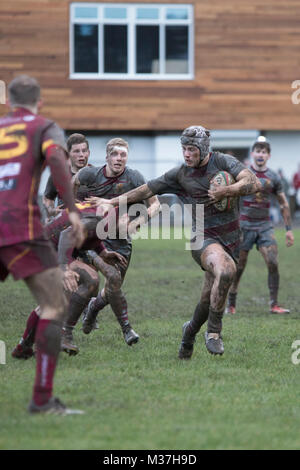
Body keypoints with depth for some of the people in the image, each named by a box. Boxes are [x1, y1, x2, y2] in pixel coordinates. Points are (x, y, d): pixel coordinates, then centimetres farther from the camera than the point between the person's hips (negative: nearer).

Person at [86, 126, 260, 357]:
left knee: (211, 298, 3)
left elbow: (253, 182, -13)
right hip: (204, 238, -2)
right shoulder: (180, 174, 2)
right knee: (225, 271, -34)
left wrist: (225, 191, -22)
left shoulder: (223, 162, -2)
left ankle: (191, 331, 36)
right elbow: (147, 190, 11)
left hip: (231, 238, 2)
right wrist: (111, 202, 13)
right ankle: (214, 332, -22)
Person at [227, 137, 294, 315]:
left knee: (273, 264, -11)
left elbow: (284, 204, 11)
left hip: (265, 226, 2)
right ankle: (231, 305, 14)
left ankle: (274, 305, -5)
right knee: (238, 267, 1)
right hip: (244, 226, -2)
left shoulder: (274, 177, 5)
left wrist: (289, 229, 8)